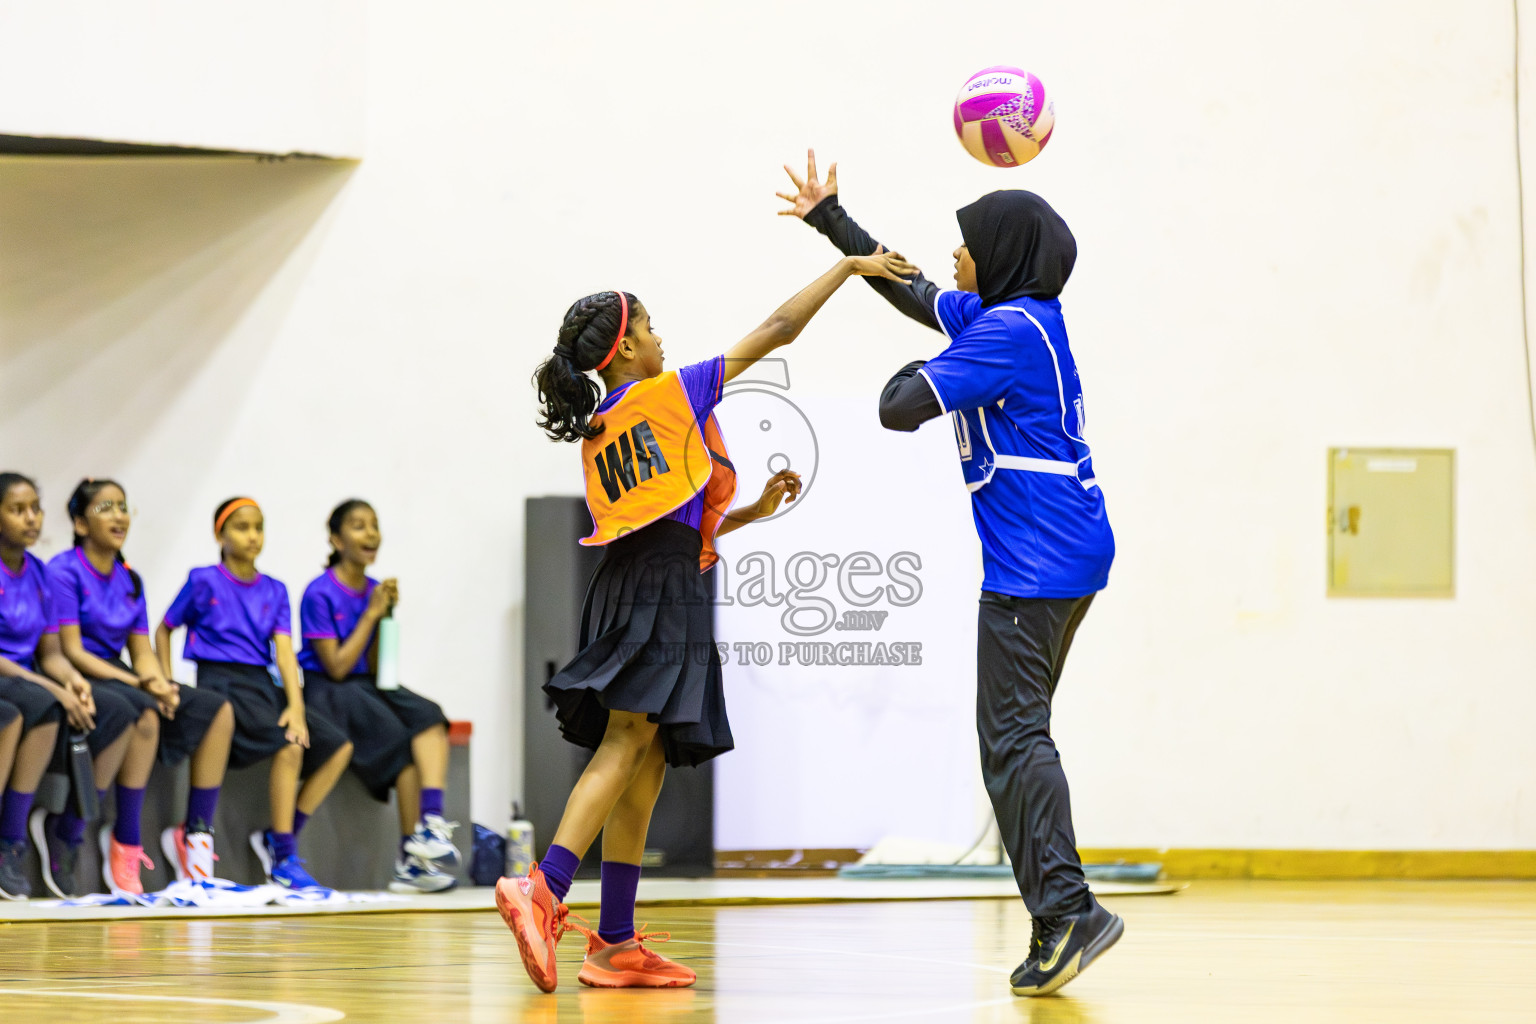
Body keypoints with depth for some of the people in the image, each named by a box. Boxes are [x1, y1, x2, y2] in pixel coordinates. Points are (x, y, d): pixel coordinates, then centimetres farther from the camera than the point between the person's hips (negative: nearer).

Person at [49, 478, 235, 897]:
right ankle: (125, 843, -31)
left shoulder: (129, 580, 16)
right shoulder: (65, 571, -7)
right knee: (144, 714, -36)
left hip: (120, 679, 8)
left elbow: (142, 652, 12)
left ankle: (197, 834, -11)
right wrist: (138, 684, -21)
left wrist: (159, 684, -12)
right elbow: (72, 651, -14)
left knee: (217, 711, -8)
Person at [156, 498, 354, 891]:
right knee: (289, 745, -29)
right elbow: (164, 630, 12)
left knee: (337, 747, -11)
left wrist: (295, 705, -11)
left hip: (264, 685, 6)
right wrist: (167, 685, 1)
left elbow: (283, 650, 3)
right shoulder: (204, 582, 2)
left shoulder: (273, 591, 14)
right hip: (221, 682, -6)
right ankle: (284, 859, -24)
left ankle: (279, 838, -7)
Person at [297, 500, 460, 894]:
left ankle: (432, 821, -40)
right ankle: (410, 858, -24)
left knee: (428, 717, -25)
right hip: (329, 693, -6)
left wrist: (384, 616, -2)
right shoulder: (320, 594, -7)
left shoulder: (376, 591, 11)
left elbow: (374, 669, 10)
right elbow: (337, 667, -11)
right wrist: (371, 614, -10)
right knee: (402, 743, -26)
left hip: (367, 688, 6)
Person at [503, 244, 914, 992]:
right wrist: (849, 266, 12)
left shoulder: (597, 434, 20)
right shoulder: (671, 393, 0)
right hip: (665, 590, -8)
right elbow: (776, 331, 3)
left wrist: (755, 511, 26)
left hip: (626, 584, 8)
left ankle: (616, 945, 4)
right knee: (624, 749, -17)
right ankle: (544, 892, -31)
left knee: (644, 768, 7)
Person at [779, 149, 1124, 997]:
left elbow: (901, 409, -15)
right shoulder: (1004, 316, 15)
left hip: (1034, 560, -10)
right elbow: (914, 293, 30)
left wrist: (910, 377, 9)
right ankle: (1056, 924, 6)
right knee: (1017, 731, 10)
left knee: (1013, 735, -13)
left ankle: (1067, 908, -23)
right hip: (1065, 553, 10)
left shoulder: (1010, 330, -13)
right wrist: (830, 220, 35)